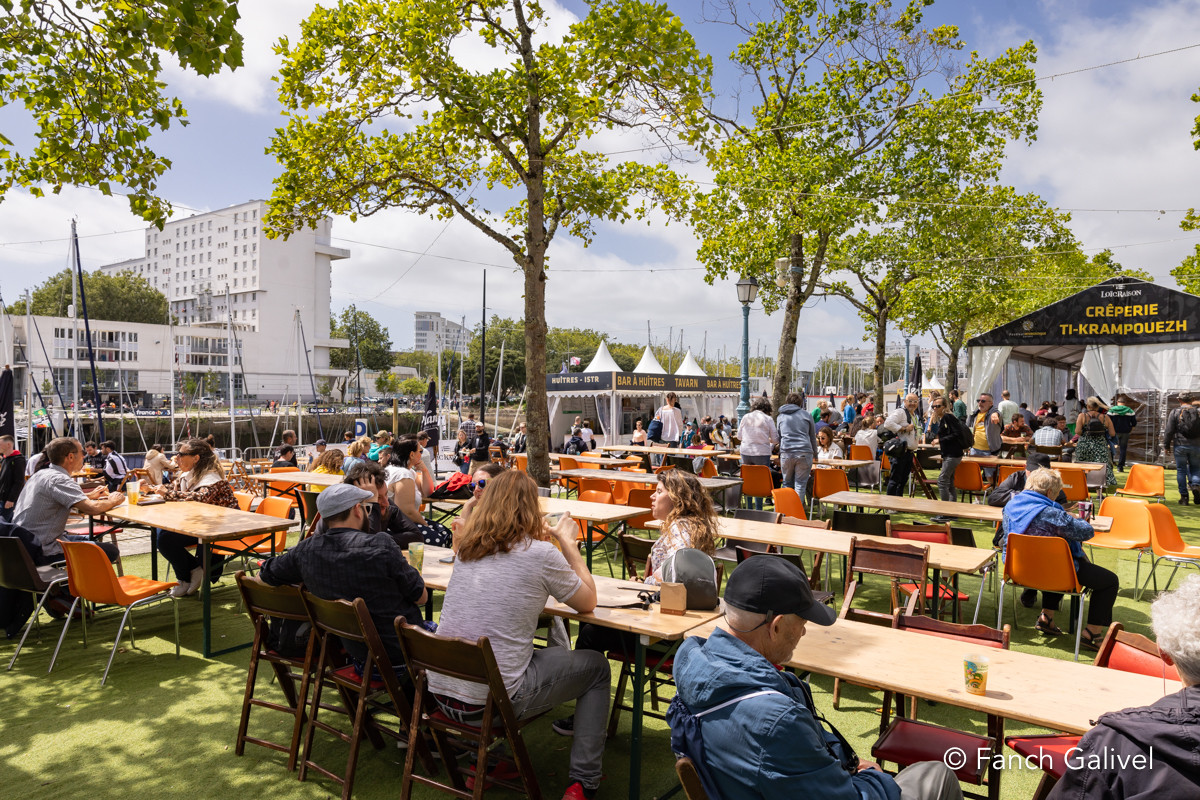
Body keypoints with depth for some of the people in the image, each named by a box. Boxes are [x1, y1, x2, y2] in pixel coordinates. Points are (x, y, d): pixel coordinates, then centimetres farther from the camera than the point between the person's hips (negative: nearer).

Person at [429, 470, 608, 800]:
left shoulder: (465, 548, 4)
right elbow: (588, 602, 2)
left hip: (440, 692, 6)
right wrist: (567, 542, 9)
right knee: (596, 666, 15)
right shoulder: (541, 554, -13)